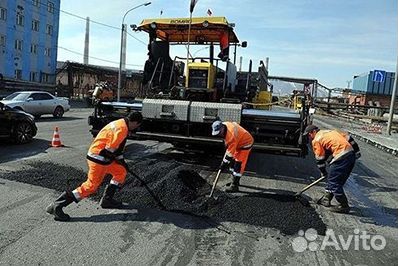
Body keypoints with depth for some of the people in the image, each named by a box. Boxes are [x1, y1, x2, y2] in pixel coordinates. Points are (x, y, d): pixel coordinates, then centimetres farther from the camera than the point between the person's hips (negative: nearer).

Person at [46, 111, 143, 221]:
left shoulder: (120, 124, 12)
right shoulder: (122, 128, -20)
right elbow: (110, 149, -22)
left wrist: (122, 161, 25)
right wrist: (119, 159, -4)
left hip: (103, 157, 10)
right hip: (98, 158, -10)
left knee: (121, 171, 16)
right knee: (91, 186, -6)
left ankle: (107, 200, 21)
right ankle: (57, 206, -2)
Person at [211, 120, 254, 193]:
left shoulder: (231, 134, -37)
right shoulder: (225, 124, -11)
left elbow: (230, 152, -33)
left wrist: (224, 163, -26)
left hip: (245, 144, -10)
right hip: (238, 143, 10)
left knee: (238, 164, -13)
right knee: (233, 161, 15)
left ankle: (235, 186, -9)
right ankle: (235, 181, 28)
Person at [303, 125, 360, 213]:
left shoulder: (316, 140, 2)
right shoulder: (331, 131, 25)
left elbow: (320, 158, 4)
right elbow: (348, 137, 21)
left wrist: (323, 172, 16)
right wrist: (357, 151, 23)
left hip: (341, 158, -9)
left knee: (334, 182, 0)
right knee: (332, 178, 18)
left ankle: (344, 206, 6)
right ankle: (326, 199, 29)